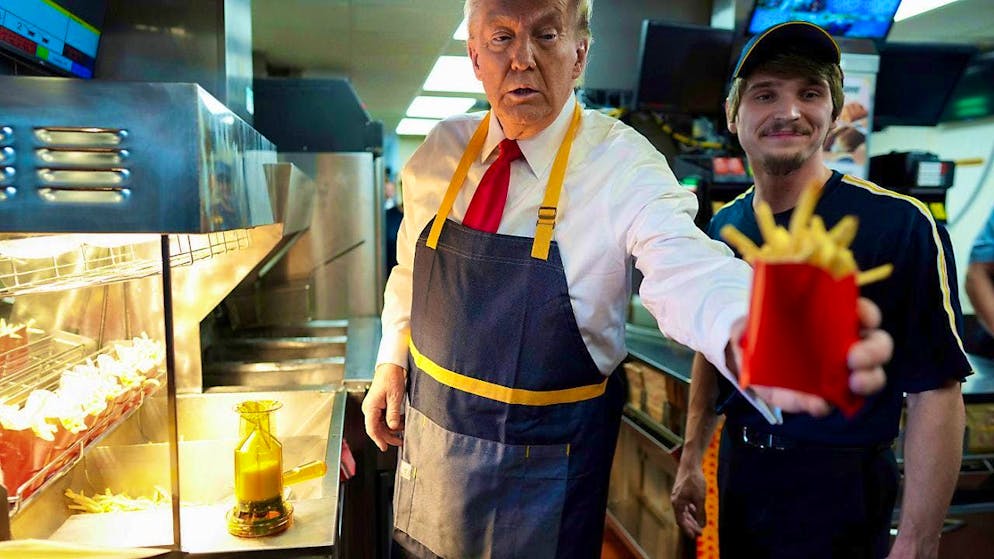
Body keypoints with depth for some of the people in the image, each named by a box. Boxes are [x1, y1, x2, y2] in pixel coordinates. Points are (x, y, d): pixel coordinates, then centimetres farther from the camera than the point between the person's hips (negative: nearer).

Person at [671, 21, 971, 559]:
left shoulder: (902, 225, -16)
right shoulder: (723, 226, 0)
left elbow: (935, 392, -16)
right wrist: (692, 458, 9)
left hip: (838, 486, -5)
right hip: (737, 468, 5)